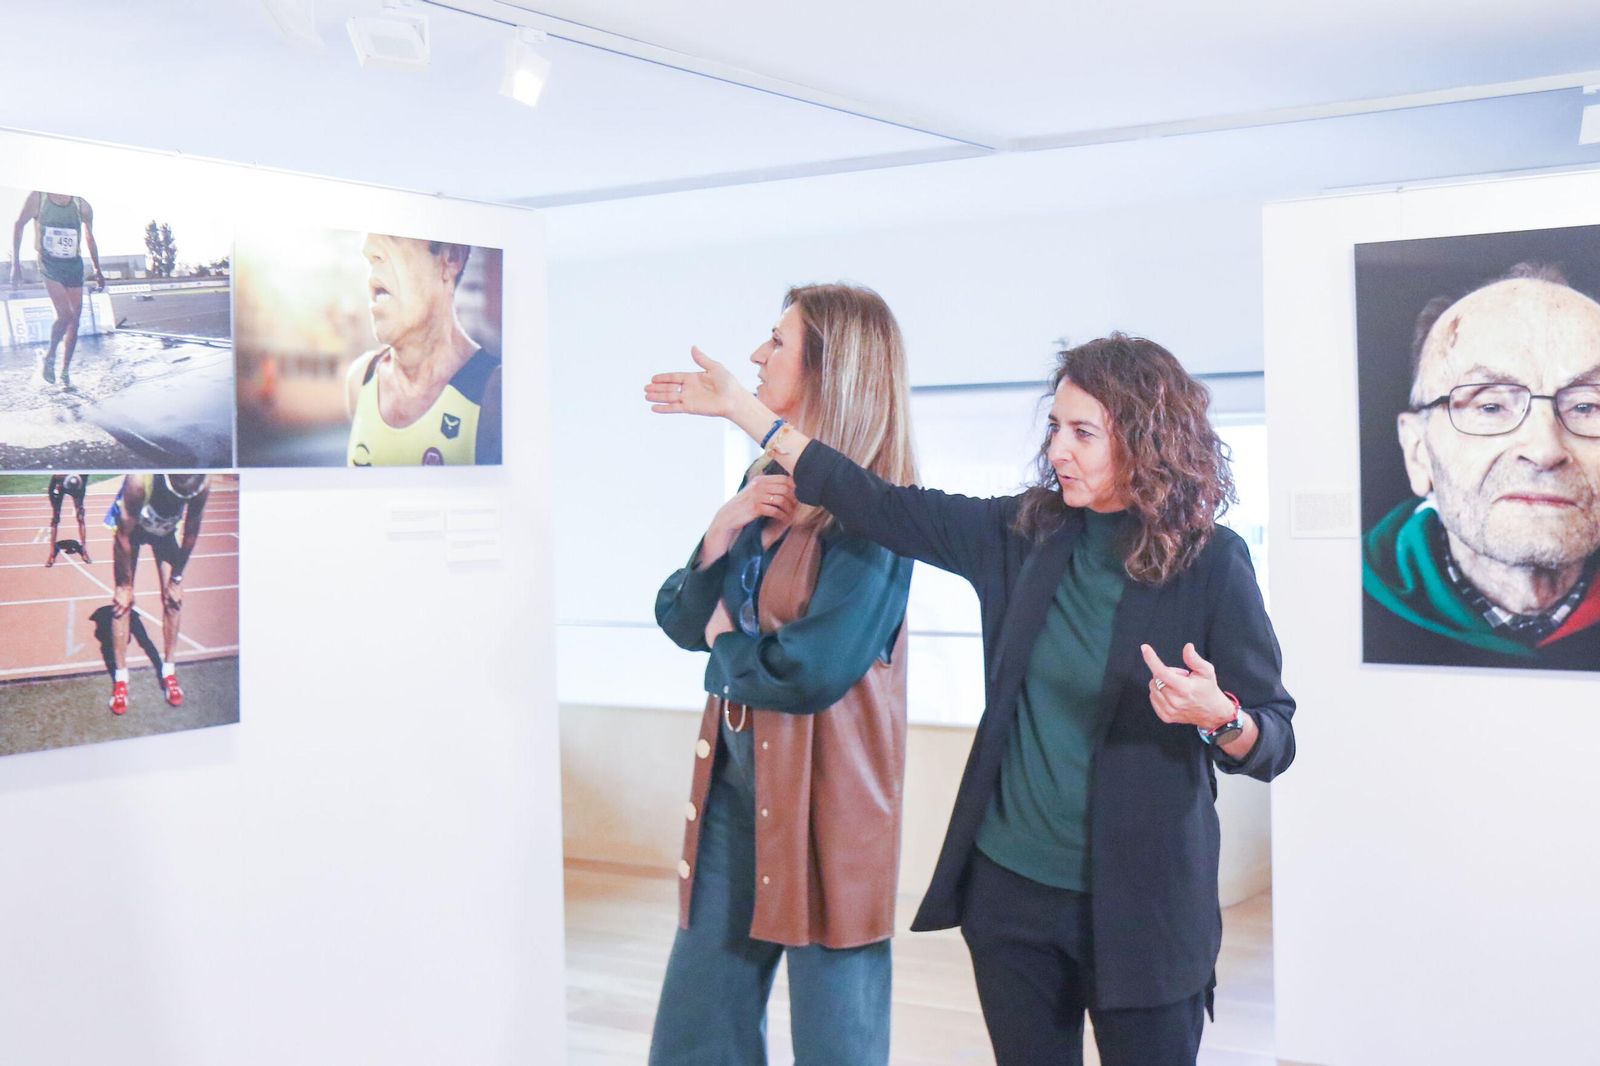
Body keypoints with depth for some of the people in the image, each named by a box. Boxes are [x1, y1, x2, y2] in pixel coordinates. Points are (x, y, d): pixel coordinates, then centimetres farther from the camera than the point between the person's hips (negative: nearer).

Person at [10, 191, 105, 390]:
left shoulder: (81, 205, -2)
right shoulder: (38, 198, -7)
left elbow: (89, 237, 13)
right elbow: (19, 226, 2)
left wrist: (97, 270, 17)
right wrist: (16, 263, -3)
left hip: (74, 265, 3)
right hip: (49, 264, -3)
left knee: (74, 321, 1)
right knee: (65, 314, -19)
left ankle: (65, 373, 11)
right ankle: (49, 358, 5)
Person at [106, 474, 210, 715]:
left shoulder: (203, 485, -33)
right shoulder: (140, 479, -43)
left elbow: (191, 532, -14)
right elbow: (124, 535, -28)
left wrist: (177, 578, -7)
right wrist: (125, 583, -18)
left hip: (165, 529, 3)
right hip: (131, 526, -3)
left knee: (173, 599, -1)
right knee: (124, 599, -7)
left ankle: (169, 672, 15)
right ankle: (120, 678, 4)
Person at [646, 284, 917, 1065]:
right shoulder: (767, 484, 11)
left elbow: (810, 671, -21)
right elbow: (682, 620, 9)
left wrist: (727, 643, -2)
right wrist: (722, 528, -8)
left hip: (822, 793, -7)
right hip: (734, 779, 8)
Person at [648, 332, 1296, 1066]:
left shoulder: (1210, 563, -9)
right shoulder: (1024, 533, 2)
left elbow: (1274, 742, -7)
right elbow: (881, 508, 6)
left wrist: (1217, 716, -30)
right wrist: (741, 408, 6)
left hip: (1139, 904, -4)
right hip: (1011, 889, 4)